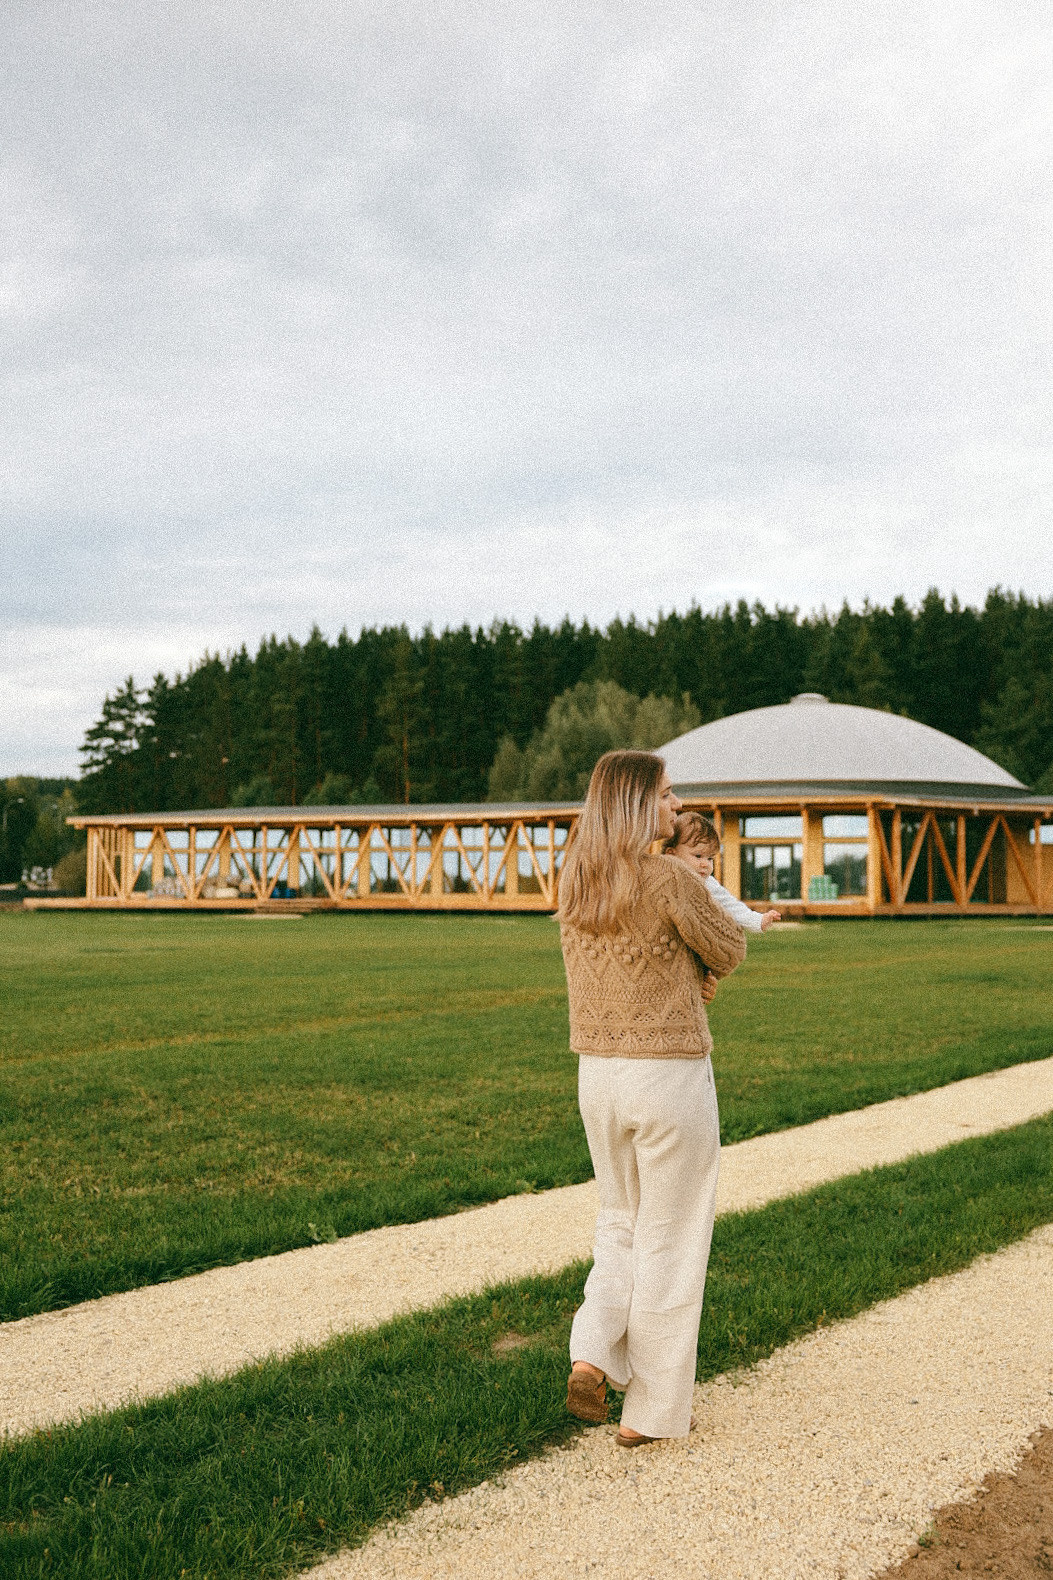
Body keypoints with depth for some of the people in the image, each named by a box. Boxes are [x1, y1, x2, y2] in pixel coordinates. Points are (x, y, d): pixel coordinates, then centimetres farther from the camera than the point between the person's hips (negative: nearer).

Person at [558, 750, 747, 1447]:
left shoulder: (575, 880, 4)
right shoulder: (671, 879, -17)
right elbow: (731, 952, -2)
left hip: (597, 1072, 6)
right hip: (671, 1075, -6)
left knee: (622, 1224, 24)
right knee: (669, 1243, 7)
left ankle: (591, 1356, 8)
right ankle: (652, 1412, 15)